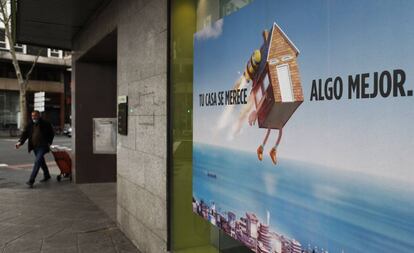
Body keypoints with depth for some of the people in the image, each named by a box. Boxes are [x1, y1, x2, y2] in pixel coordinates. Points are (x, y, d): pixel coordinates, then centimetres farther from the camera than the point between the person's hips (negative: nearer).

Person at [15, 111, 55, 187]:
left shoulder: (45, 124, -5)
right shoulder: (30, 124, 6)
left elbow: (51, 133, 3)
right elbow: (25, 134, 2)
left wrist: (49, 143, -5)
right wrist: (20, 142, -13)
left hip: (42, 146, -6)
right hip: (34, 147, 6)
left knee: (37, 162, -15)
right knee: (41, 161, 18)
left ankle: (31, 181, -17)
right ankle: (47, 175, 36)